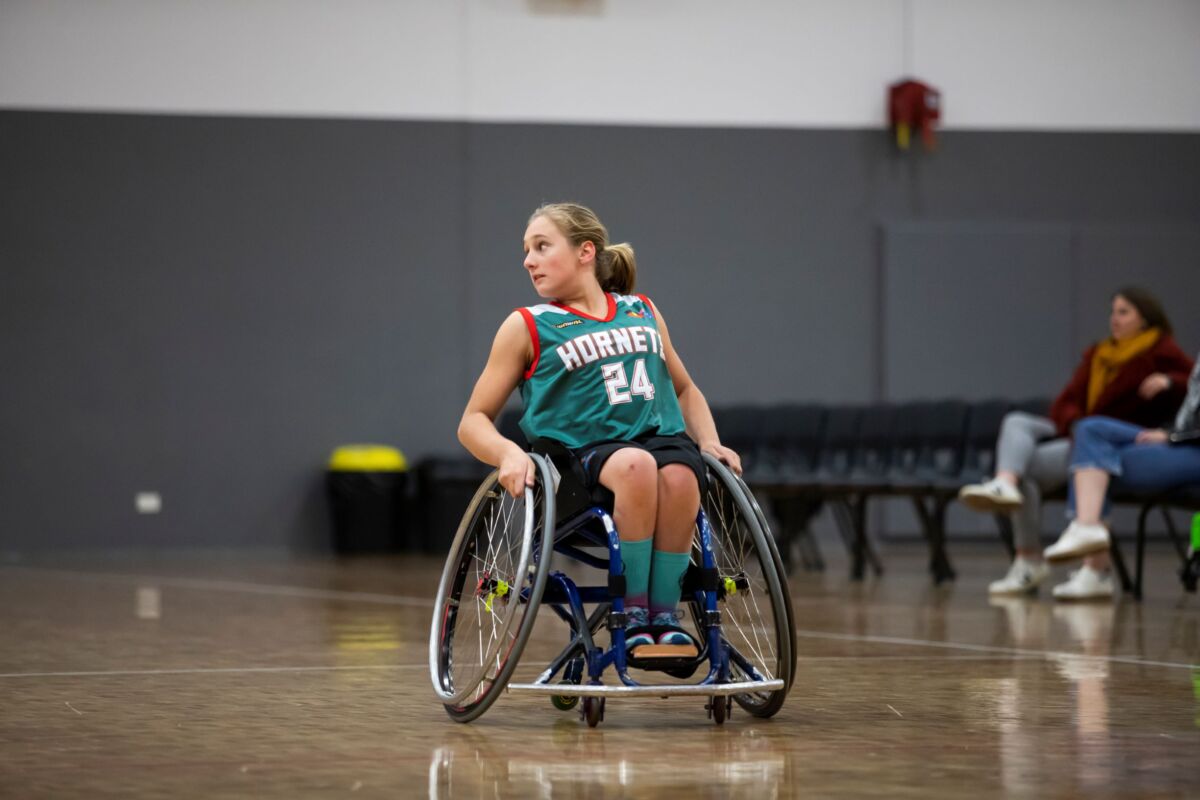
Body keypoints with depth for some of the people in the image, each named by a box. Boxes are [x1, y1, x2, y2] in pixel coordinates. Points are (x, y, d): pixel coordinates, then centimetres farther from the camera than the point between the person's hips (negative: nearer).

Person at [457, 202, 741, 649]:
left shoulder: (642, 312, 19)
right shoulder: (527, 327, 9)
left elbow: (685, 389, 31)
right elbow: (473, 422, 7)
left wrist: (711, 444, 11)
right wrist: (510, 454, -15)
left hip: (663, 438, 3)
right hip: (584, 451, -3)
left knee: (679, 475, -35)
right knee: (635, 465, -38)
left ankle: (665, 614, -21)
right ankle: (633, 614, -27)